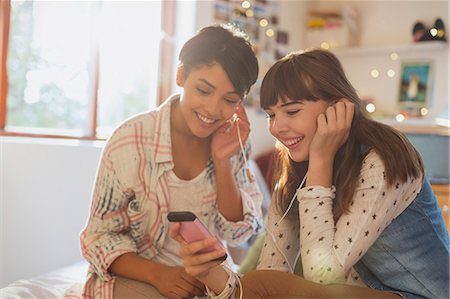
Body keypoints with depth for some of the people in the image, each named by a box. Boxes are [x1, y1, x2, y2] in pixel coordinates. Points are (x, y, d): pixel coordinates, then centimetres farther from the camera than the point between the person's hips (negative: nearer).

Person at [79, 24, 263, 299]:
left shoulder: (235, 141, -5)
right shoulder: (130, 141, -16)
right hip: (136, 275, -3)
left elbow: (237, 232, -5)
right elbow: (100, 237, -8)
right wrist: (157, 274, -26)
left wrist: (222, 161, -18)